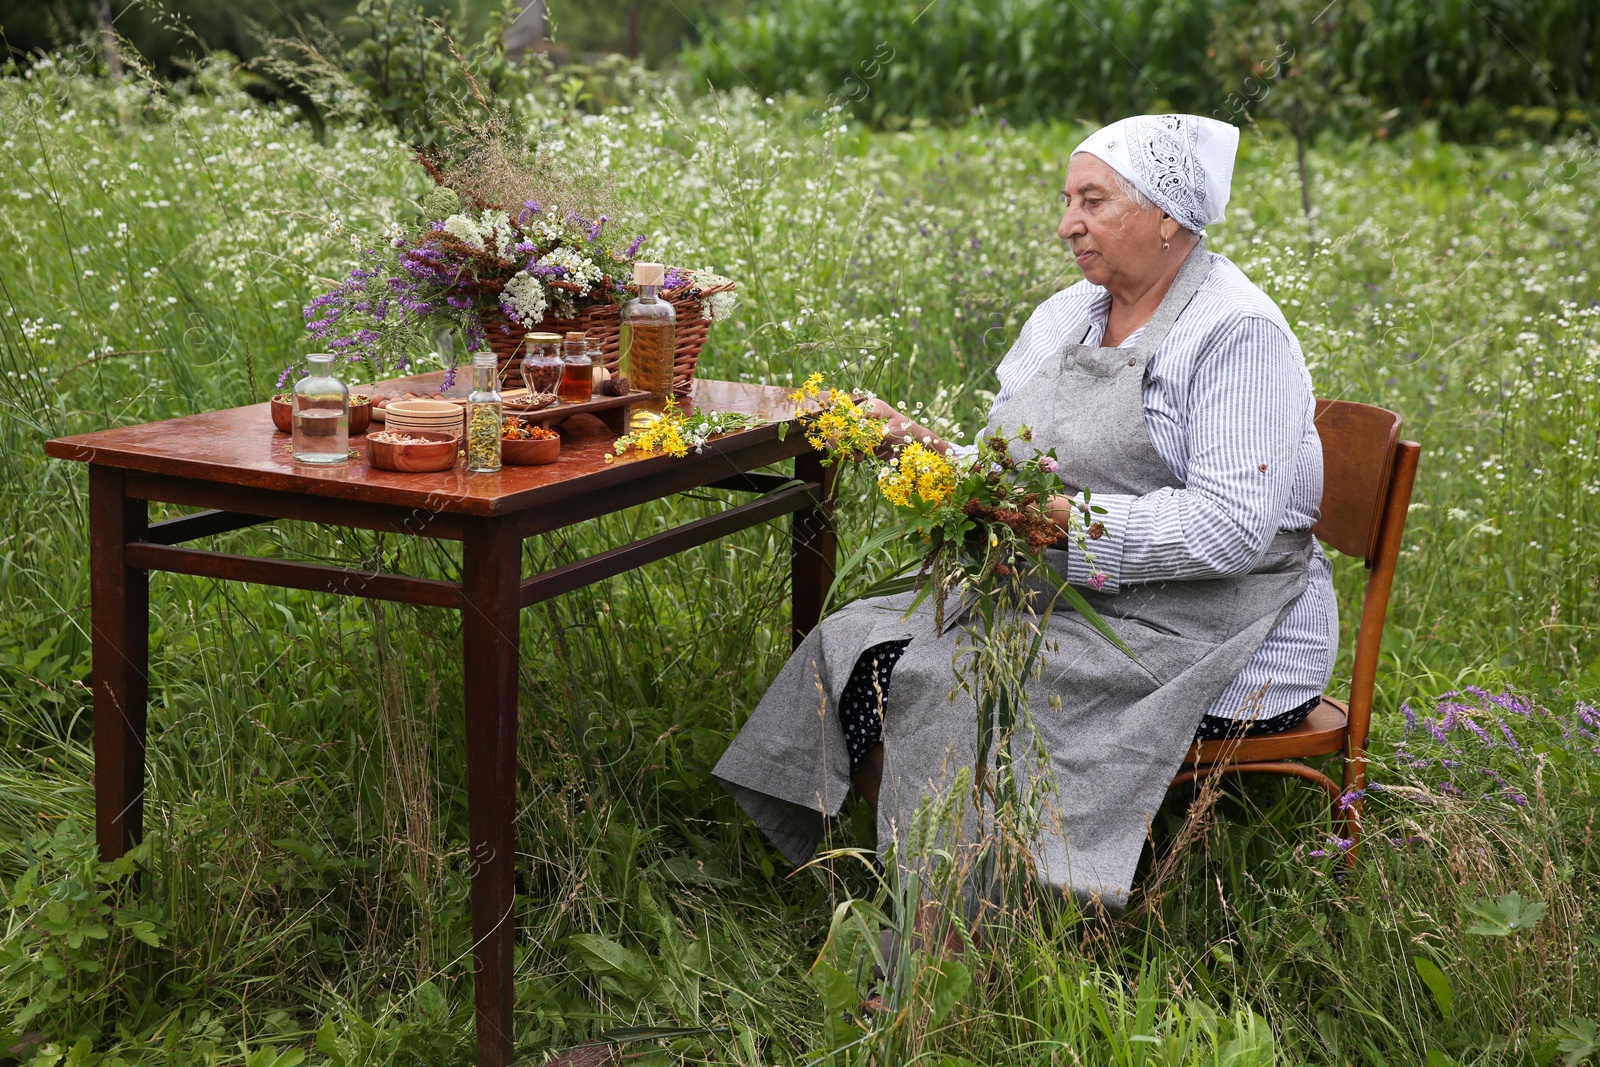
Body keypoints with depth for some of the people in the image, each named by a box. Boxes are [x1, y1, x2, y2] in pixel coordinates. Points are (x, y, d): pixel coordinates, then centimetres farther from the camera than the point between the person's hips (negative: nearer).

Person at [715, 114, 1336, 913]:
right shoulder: (1066, 317, 14)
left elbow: (1233, 528, -22)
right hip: (1068, 603, 8)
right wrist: (931, 453, -8)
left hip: (1201, 634, -8)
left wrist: (1067, 520, -26)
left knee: (956, 681, -25)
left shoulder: (1238, 333, -13)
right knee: (858, 648, -9)